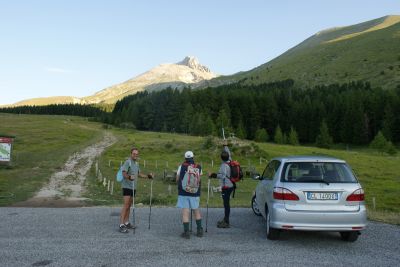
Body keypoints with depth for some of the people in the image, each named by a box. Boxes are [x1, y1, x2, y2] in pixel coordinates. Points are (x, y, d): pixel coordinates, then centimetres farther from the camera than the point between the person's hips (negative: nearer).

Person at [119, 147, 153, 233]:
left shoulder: (136, 163, 15)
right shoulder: (127, 162, -12)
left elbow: (139, 174, 25)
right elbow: (124, 173, -23)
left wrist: (148, 176, 16)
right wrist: (129, 177, -42)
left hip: (133, 187, 8)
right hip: (127, 186, -8)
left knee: (129, 205, 11)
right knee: (126, 205, -12)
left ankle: (126, 223, 17)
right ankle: (121, 225, -11)